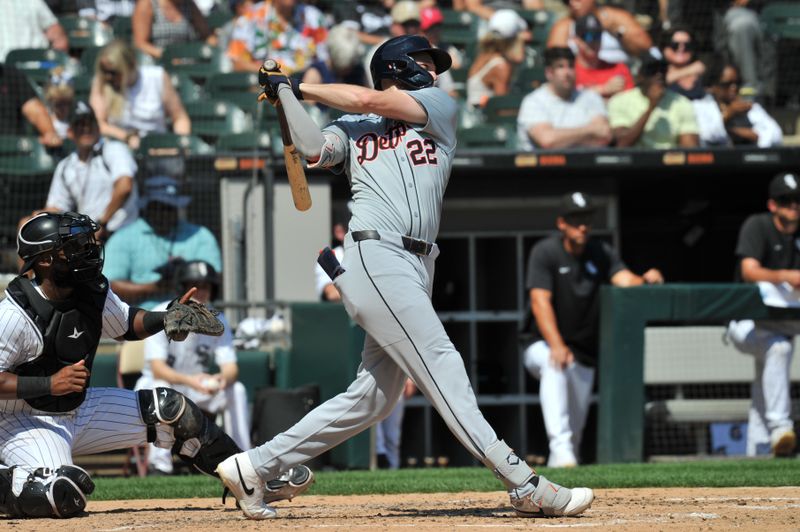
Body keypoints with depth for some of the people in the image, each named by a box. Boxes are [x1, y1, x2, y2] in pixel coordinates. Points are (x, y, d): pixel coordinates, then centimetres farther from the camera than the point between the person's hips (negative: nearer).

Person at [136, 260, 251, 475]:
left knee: (237, 389, -21)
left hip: (197, 392, 3)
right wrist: (189, 380, -47)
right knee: (160, 388, -37)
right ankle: (160, 463, -36)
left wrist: (222, 378, -41)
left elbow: (231, 368, -15)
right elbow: (157, 368, -28)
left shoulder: (217, 321, -6)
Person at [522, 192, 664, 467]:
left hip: (585, 355, 5)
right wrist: (556, 346, -38)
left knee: (576, 426, 4)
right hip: (542, 346, -5)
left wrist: (645, 280, -43)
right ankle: (561, 448, -47)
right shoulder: (545, 252, -13)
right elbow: (540, 301, -24)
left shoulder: (602, 253, -1)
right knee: (554, 365, -39)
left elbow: (625, 280, -18)